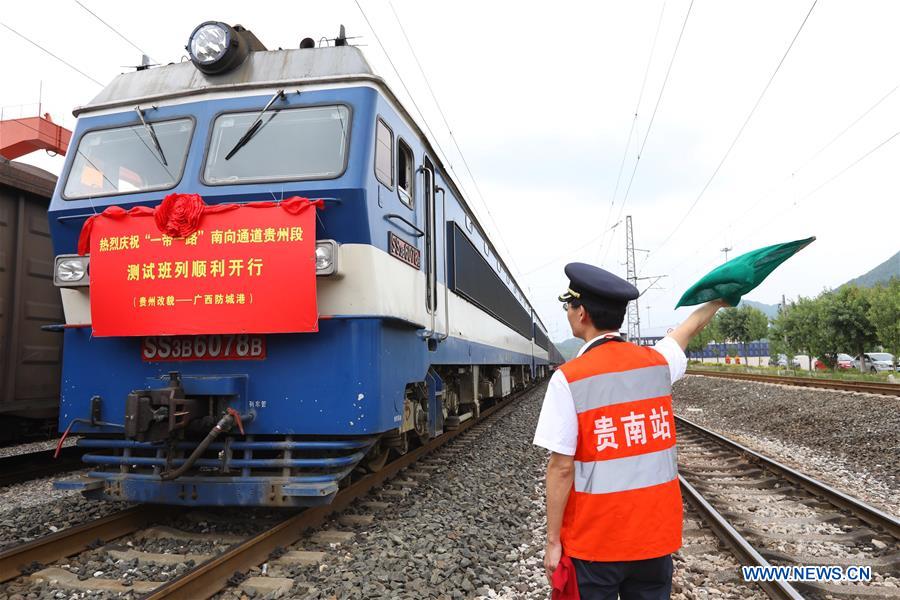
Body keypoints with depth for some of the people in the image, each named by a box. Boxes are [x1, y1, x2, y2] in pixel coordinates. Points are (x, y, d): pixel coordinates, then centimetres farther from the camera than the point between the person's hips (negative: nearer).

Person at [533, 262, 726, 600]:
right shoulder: (657, 362, -1)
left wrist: (553, 541, -6)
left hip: (595, 540, -4)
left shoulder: (569, 378, -16)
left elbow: (562, 467, -16)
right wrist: (717, 300, 40)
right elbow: (690, 328, 21)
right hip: (657, 533, 5)